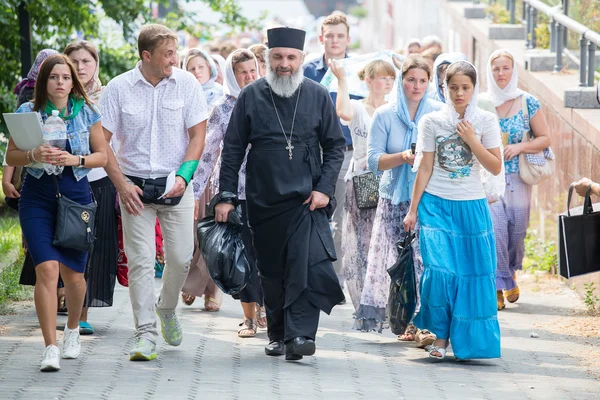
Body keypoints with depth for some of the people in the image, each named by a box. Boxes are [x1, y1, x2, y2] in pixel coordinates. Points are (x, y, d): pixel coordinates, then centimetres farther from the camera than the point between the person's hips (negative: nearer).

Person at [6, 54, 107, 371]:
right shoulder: (28, 112, 2)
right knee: (47, 269, -15)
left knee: (73, 274, 7)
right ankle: (50, 348, -14)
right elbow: (10, 156, 4)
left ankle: (72, 329, 37)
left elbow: (102, 156, 7)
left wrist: (76, 160, -12)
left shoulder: (86, 113, 4)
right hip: (37, 198, -1)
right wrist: (34, 155, -17)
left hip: (76, 194, 1)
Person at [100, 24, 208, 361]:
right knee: (140, 260, -6)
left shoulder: (186, 84, -1)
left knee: (181, 257, 0)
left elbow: (197, 135, 1)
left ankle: (167, 308, 30)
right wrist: (122, 185, -9)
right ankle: (146, 334, -4)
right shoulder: (119, 88, -3)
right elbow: (101, 141, -1)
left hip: (176, 185, 1)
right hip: (135, 186, -1)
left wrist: (183, 176, -11)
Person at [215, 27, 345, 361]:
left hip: (307, 199, -2)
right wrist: (226, 195, 0)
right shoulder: (251, 97, 3)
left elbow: (335, 146, 7)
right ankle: (278, 335, 22)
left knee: (308, 265, -18)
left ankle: (300, 335, -21)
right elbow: (233, 149, 6)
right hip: (264, 202, 2)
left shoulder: (318, 96, 3)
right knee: (271, 272, 8)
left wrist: (324, 188, -4)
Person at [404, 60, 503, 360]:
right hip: (436, 205, -1)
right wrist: (412, 210, 2)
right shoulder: (432, 122, 3)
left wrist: (471, 140, -12)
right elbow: (424, 169, 5)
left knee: (471, 273, -2)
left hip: (471, 207, 1)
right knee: (439, 269, -13)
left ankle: (466, 341, 10)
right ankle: (440, 336, 1)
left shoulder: (486, 121, 3)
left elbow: (496, 167, -1)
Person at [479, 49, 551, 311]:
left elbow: (544, 139, 3)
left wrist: (520, 147, -12)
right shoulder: (480, 104, 2)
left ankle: (510, 274, 35)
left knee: (517, 232, 7)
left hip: (518, 179, 1)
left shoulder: (528, 103, 0)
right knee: (494, 230, -13)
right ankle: (497, 286, -5)